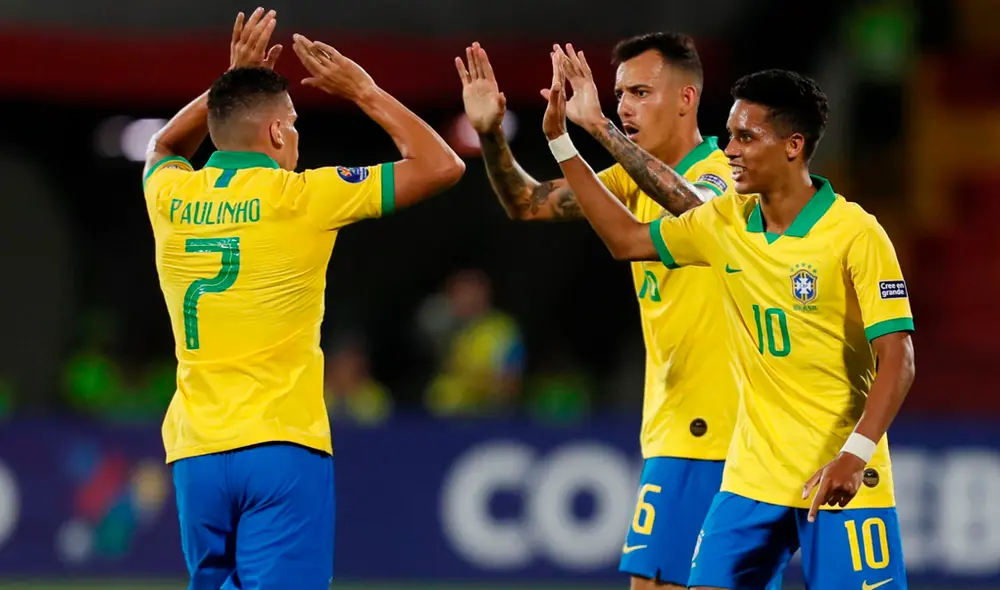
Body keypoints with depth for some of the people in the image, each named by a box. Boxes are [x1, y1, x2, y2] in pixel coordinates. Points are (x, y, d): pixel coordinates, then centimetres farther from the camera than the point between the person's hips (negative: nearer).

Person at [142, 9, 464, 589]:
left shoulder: (171, 196, 6)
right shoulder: (301, 197, -6)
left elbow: (164, 147, 35)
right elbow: (441, 165, 1)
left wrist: (231, 82, 29)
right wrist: (362, 90, 10)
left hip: (196, 453, 5)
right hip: (281, 445, -5)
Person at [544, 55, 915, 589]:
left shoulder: (856, 233, -13)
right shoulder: (725, 222, 6)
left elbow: (897, 361, -15)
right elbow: (626, 239, 18)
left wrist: (854, 455, -27)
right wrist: (559, 139, 14)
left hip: (842, 479, -6)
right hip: (752, 477, 6)